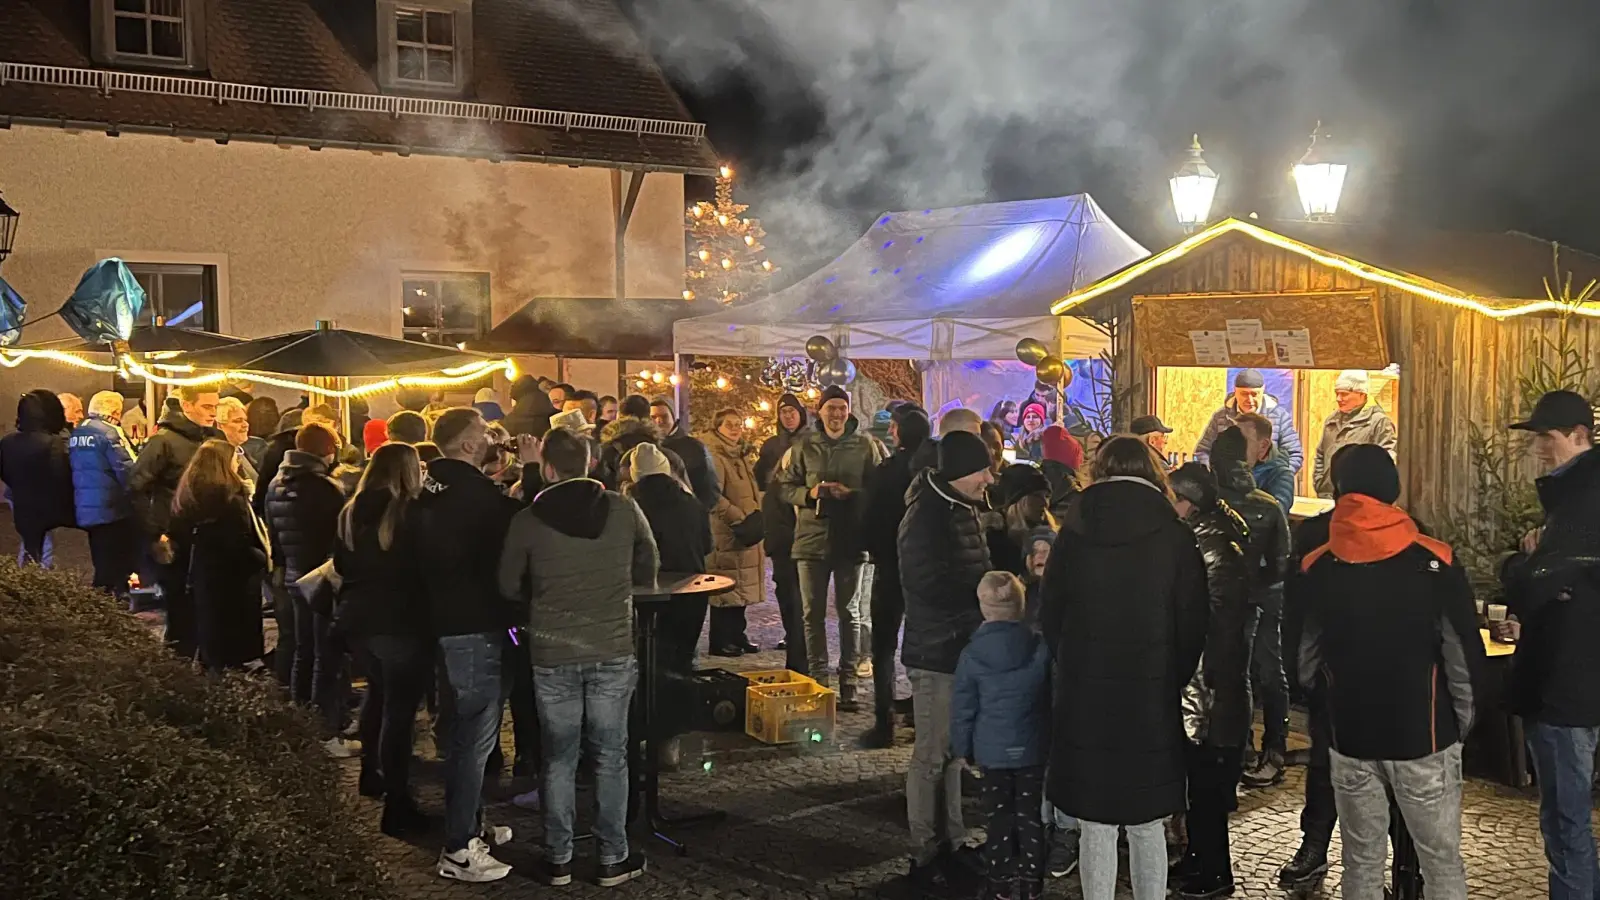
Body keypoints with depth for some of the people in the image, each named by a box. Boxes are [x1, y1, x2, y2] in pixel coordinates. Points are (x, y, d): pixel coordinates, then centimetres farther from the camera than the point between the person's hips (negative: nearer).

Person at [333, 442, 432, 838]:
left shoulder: (351, 513, 5)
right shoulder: (412, 513, -15)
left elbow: (342, 565, 15)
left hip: (360, 618, 7)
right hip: (402, 621, -7)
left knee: (379, 694, 27)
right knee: (400, 708, -5)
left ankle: (372, 774, 43)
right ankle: (397, 804, -7)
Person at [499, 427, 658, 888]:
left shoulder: (527, 520, -7)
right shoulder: (624, 510, -5)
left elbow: (509, 586, 4)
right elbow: (648, 570, 10)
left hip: (552, 654, 0)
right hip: (613, 649, 0)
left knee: (558, 759, 12)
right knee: (610, 757, 10)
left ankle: (559, 858, 18)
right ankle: (613, 858, 16)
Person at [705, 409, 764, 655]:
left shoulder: (740, 456, 20)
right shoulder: (715, 457, -12)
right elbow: (713, 496, -22)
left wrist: (756, 517, 15)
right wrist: (739, 517, -20)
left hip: (746, 534, 9)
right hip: (725, 534, -9)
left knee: (741, 587, 13)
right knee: (726, 588, -6)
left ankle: (737, 636, 21)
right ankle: (719, 642, 1)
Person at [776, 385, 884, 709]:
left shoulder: (865, 445, 0)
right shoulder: (804, 445, 4)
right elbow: (785, 486, 8)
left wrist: (851, 494, -15)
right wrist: (809, 493, -11)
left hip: (850, 538, -1)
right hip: (811, 536, 1)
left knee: (848, 611, 8)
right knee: (813, 612, 5)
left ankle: (848, 681, 15)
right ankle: (817, 680, 13)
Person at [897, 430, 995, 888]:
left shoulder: (964, 509, 11)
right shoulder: (927, 515, -17)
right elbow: (932, 586, -22)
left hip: (964, 646, 9)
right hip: (936, 650, -8)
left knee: (953, 749, 15)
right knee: (932, 754, 0)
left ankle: (952, 844, 24)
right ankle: (925, 855, 9)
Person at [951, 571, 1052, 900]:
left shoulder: (972, 654, -11)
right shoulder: (1041, 648, -9)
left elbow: (963, 707, -4)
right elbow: (1054, 698, 0)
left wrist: (963, 748, 8)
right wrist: (1054, 740, 12)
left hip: (992, 751, -1)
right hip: (1033, 749, 1)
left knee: (999, 816, 9)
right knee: (1030, 816, 9)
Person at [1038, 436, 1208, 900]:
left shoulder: (1074, 532, -1)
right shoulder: (1175, 536, -4)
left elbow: (1048, 616, 4)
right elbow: (1193, 625, -1)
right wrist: (1173, 682, 12)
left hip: (1085, 699, 0)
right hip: (1152, 702, 0)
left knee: (1095, 828, 7)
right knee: (1147, 827, 12)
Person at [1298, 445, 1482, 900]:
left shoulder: (1316, 569, -2)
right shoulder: (1435, 563, -11)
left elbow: (1304, 662, 4)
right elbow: (1464, 656, -9)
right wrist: (1463, 722, 5)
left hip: (1351, 740, 3)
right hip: (1424, 738, -2)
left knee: (1362, 862, 12)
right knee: (1442, 863, 8)